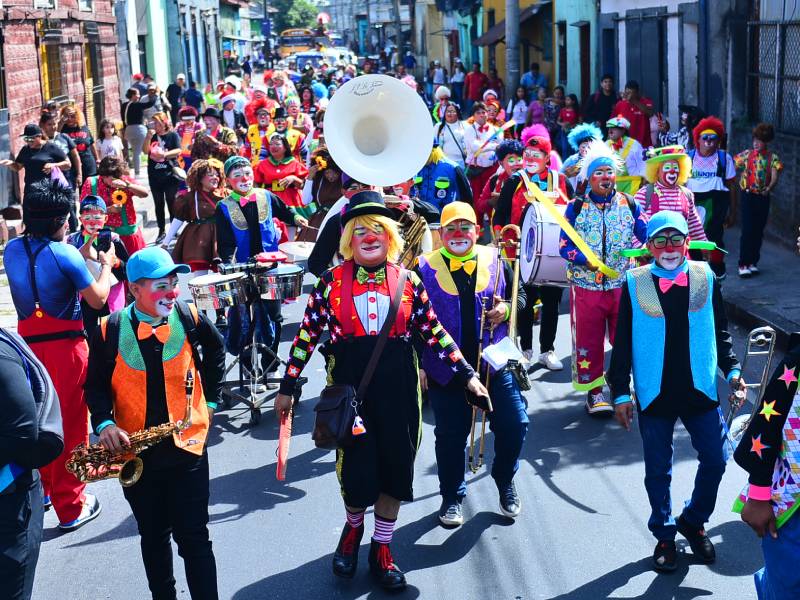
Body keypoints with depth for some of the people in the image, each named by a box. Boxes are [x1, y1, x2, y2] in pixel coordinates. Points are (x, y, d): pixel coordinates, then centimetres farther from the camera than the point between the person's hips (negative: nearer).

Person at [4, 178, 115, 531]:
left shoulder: (12, 250, 2)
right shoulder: (65, 254, -17)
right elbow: (97, 299, -9)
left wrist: (82, 257, 19)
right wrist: (106, 265, 6)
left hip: (28, 345, 6)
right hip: (65, 347, -6)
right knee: (70, 425, 4)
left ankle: (41, 489, 36)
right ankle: (70, 507, 11)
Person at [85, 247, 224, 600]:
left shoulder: (190, 319, -7)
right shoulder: (109, 331, -8)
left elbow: (216, 352, 14)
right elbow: (96, 385, 2)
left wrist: (210, 401, 10)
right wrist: (104, 424, -15)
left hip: (186, 445, -1)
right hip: (134, 451, 1)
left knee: (193, 537, 0)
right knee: (153, 536, 17)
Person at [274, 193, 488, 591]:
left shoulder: (408, 282, 2)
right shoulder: (332, 282, -2)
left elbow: (435, 333, 6)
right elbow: (307, 335, 2)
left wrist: (467, 375, 2)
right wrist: (288, 386, 3)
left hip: (397, 388, 2)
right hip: (349, 386, -2)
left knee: (395, 467, 7)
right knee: (356, 468, 0)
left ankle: (382, 549, 28)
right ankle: (353, 528, 35)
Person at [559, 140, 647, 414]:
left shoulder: (629, 204, 5)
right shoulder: (576, 207, 1)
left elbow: (647, 237, 4)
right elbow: (564, 246, -2)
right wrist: (586, 260, -19)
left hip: (623, 285, 1)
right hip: (586, 286, -1)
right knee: (589, 340, 5)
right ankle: (594, 392, 17)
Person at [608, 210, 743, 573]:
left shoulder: (705, 278, 1)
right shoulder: (635, 284, -5)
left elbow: (720, 332, 12)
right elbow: (622, 343, -1)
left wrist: (731, 370, 2)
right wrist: (620, 392, -3)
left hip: (701, 391, 2)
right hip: (654, 395, -2)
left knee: (715, 461, 6)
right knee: (658, 470, 8)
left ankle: (693, 521, 31)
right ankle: (664, 536, 27)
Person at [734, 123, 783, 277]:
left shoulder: (772, 157, -1)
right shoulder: (746, 154, 0)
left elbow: (774, 178, -12)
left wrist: (768, 188, -31)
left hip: (763, 197, 2)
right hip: (748, 196, -1)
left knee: (758, 231, 8)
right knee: (747, 230, -7)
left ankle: (753, 263, 19)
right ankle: (743, 264, -5)